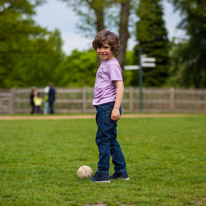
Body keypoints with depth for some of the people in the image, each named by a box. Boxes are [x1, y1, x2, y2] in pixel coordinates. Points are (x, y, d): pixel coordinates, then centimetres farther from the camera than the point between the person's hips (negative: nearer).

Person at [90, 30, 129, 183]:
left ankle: (103, 173, -5)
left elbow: (120, 86, -19)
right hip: (103, 107, 10)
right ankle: (121, 171, 20)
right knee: (111, 140, 14)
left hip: (108, 106, -10)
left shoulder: (112, 64, -11)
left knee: (103, 139, -8)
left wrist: (116, 108, -26)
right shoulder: (104, 64, 19)